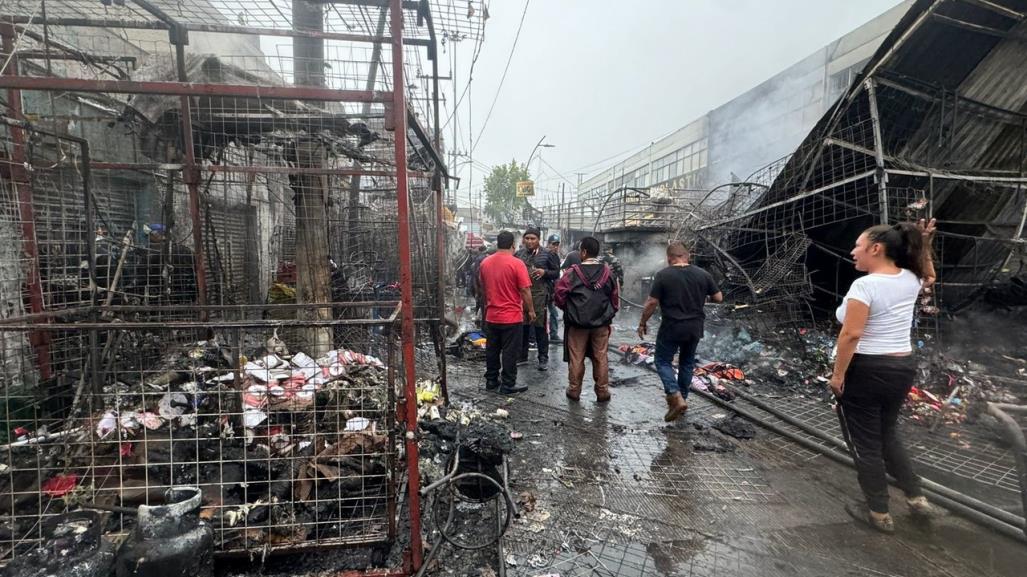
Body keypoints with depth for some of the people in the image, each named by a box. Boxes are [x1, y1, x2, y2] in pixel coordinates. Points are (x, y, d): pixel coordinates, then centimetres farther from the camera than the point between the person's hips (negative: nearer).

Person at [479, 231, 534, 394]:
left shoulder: (485, 263, 4)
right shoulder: (517, 263, -14)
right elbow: (525, 291, -13)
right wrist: (530, 310, -1)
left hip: (491, 316, 5)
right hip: (512, 316, -5)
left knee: (492, 350, 15)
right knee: (509, 352, 4)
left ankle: (491, 380, 26)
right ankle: (508, 385, 11)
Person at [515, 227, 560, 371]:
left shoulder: (547, 255, 1)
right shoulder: (518, 254, 10)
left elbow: (556, 273, 4)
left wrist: (544, 272, -14)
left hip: (540, 294, -3)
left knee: (540, 327, 0)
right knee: (522, 326, 11)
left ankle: (543, 358, 11)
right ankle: (522, 355, 25)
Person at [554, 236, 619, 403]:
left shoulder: (573, 273, -11)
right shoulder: (608, 272, -1)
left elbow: (560, 296, -8)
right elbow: (615, 297, 5)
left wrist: (568, 310, 11)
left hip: (577, 323, -2)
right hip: (601, 323, 3)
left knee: (576, 358, 9)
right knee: (600, 358, 11)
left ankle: (574, 390, 20)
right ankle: (602, 392, 20)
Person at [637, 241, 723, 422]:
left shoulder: (663, 275, -12)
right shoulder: (703, 274, -1)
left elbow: (652, 303, -12)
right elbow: (719, 298, 5)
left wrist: (642, 323, 0)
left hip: (671, 327, -4)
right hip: (694, 327, 4)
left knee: (663, 361, 9)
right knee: (687, 362, 20)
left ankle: (676, 397, -7)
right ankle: (682, 397, 30)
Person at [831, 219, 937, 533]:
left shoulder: (865, 285, -21)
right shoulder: (910, 280, 3)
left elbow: (851, 335, -25)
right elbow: (928, 276, 30)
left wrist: (838, 375, -17)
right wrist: (924, 244, 18)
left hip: (866, 370, -8)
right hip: (903, 367, 8)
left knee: (865, 442, 8)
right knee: (887, 434, 26)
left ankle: (879, 514, 21)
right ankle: (917, 497, 31)